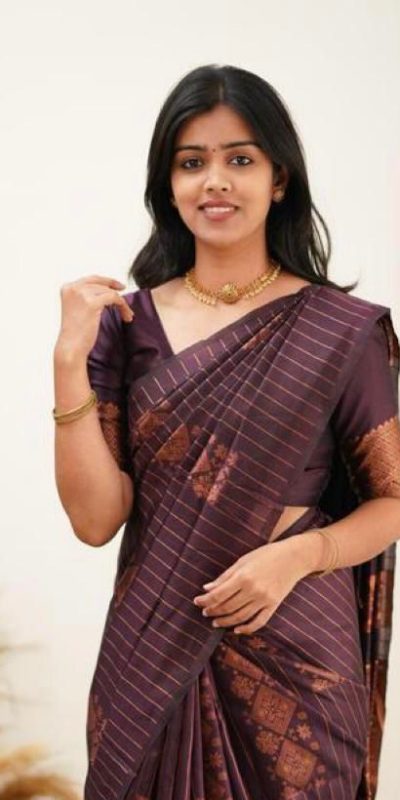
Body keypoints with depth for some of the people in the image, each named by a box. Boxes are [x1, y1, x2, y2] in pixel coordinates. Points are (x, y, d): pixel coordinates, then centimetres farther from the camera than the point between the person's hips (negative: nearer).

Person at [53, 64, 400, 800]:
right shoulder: (126, 322, -2)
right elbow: (96, 518, -8)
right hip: (150, 650, 2)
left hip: (295, 653, -1)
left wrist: (297, 554, -18)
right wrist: (70, 359, -17)